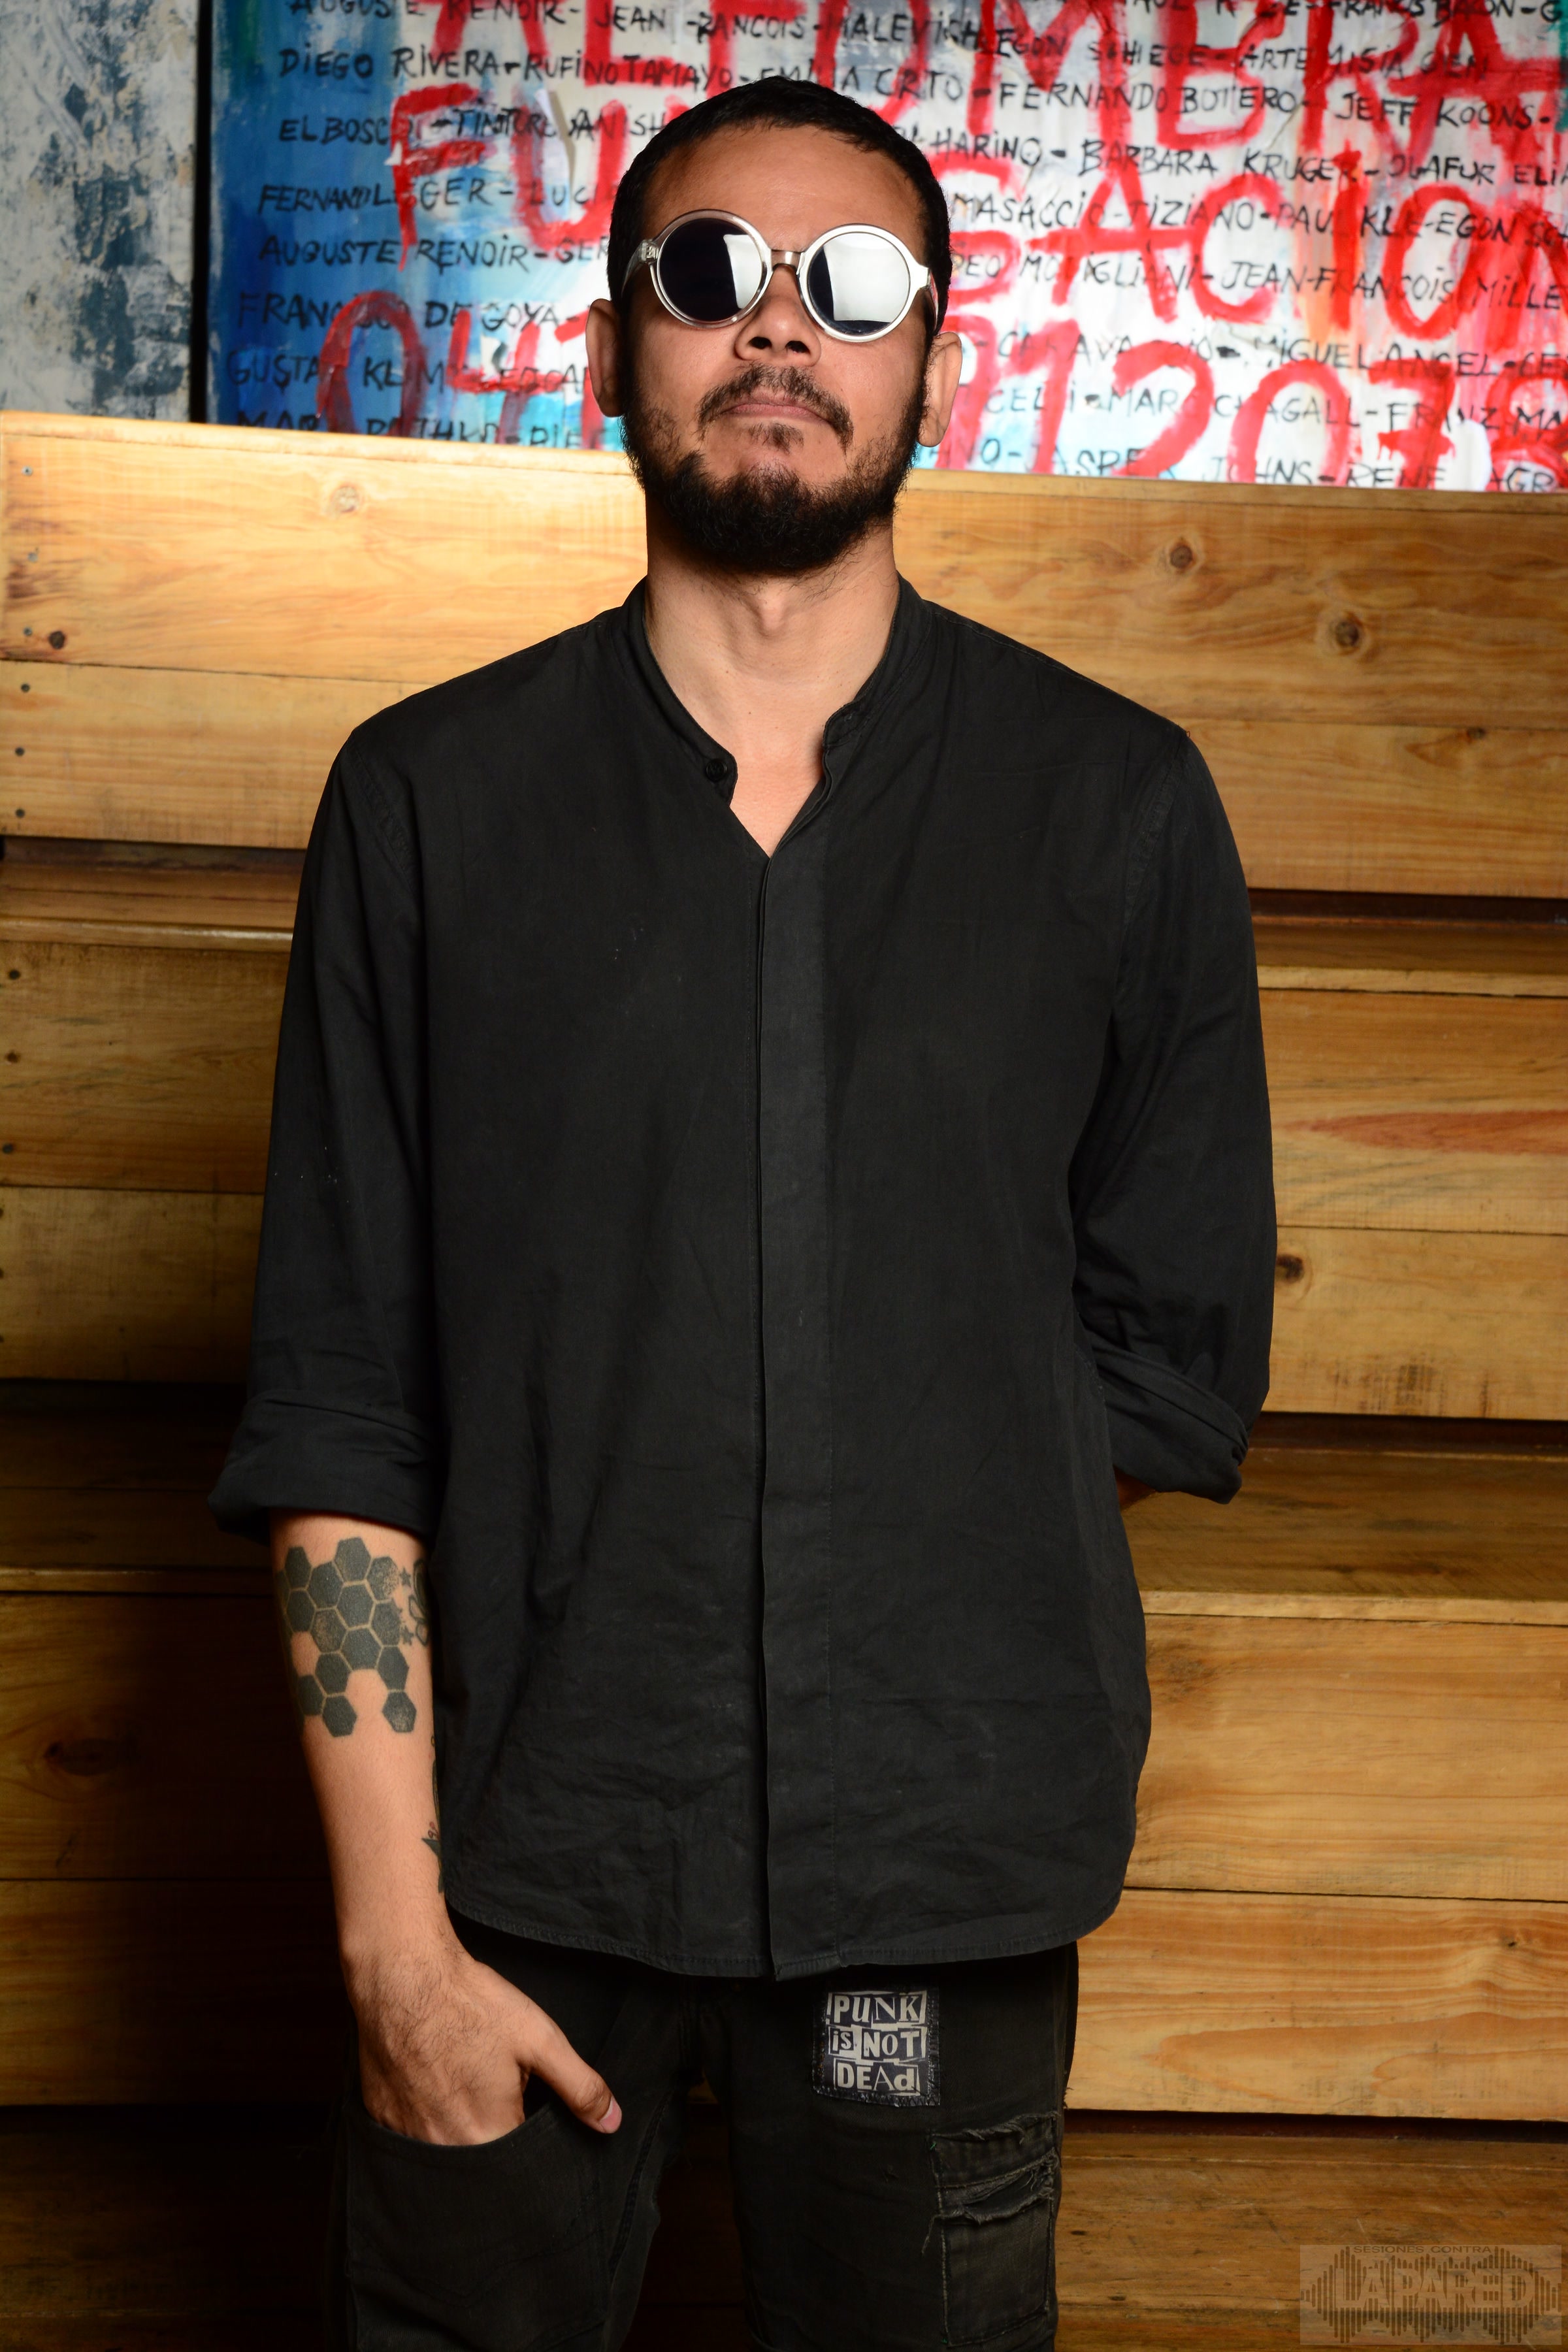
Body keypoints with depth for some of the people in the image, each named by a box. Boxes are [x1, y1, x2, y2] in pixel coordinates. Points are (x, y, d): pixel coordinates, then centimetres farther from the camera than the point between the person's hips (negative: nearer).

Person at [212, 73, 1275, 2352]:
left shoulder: (1119, 809, 2)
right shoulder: (429, 801, 1)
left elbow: (1179, 1350, 7)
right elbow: (336, 1406, -3)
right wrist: (395, 1924, -7)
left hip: (944, 1893, 1)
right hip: (518, 1853, 0)